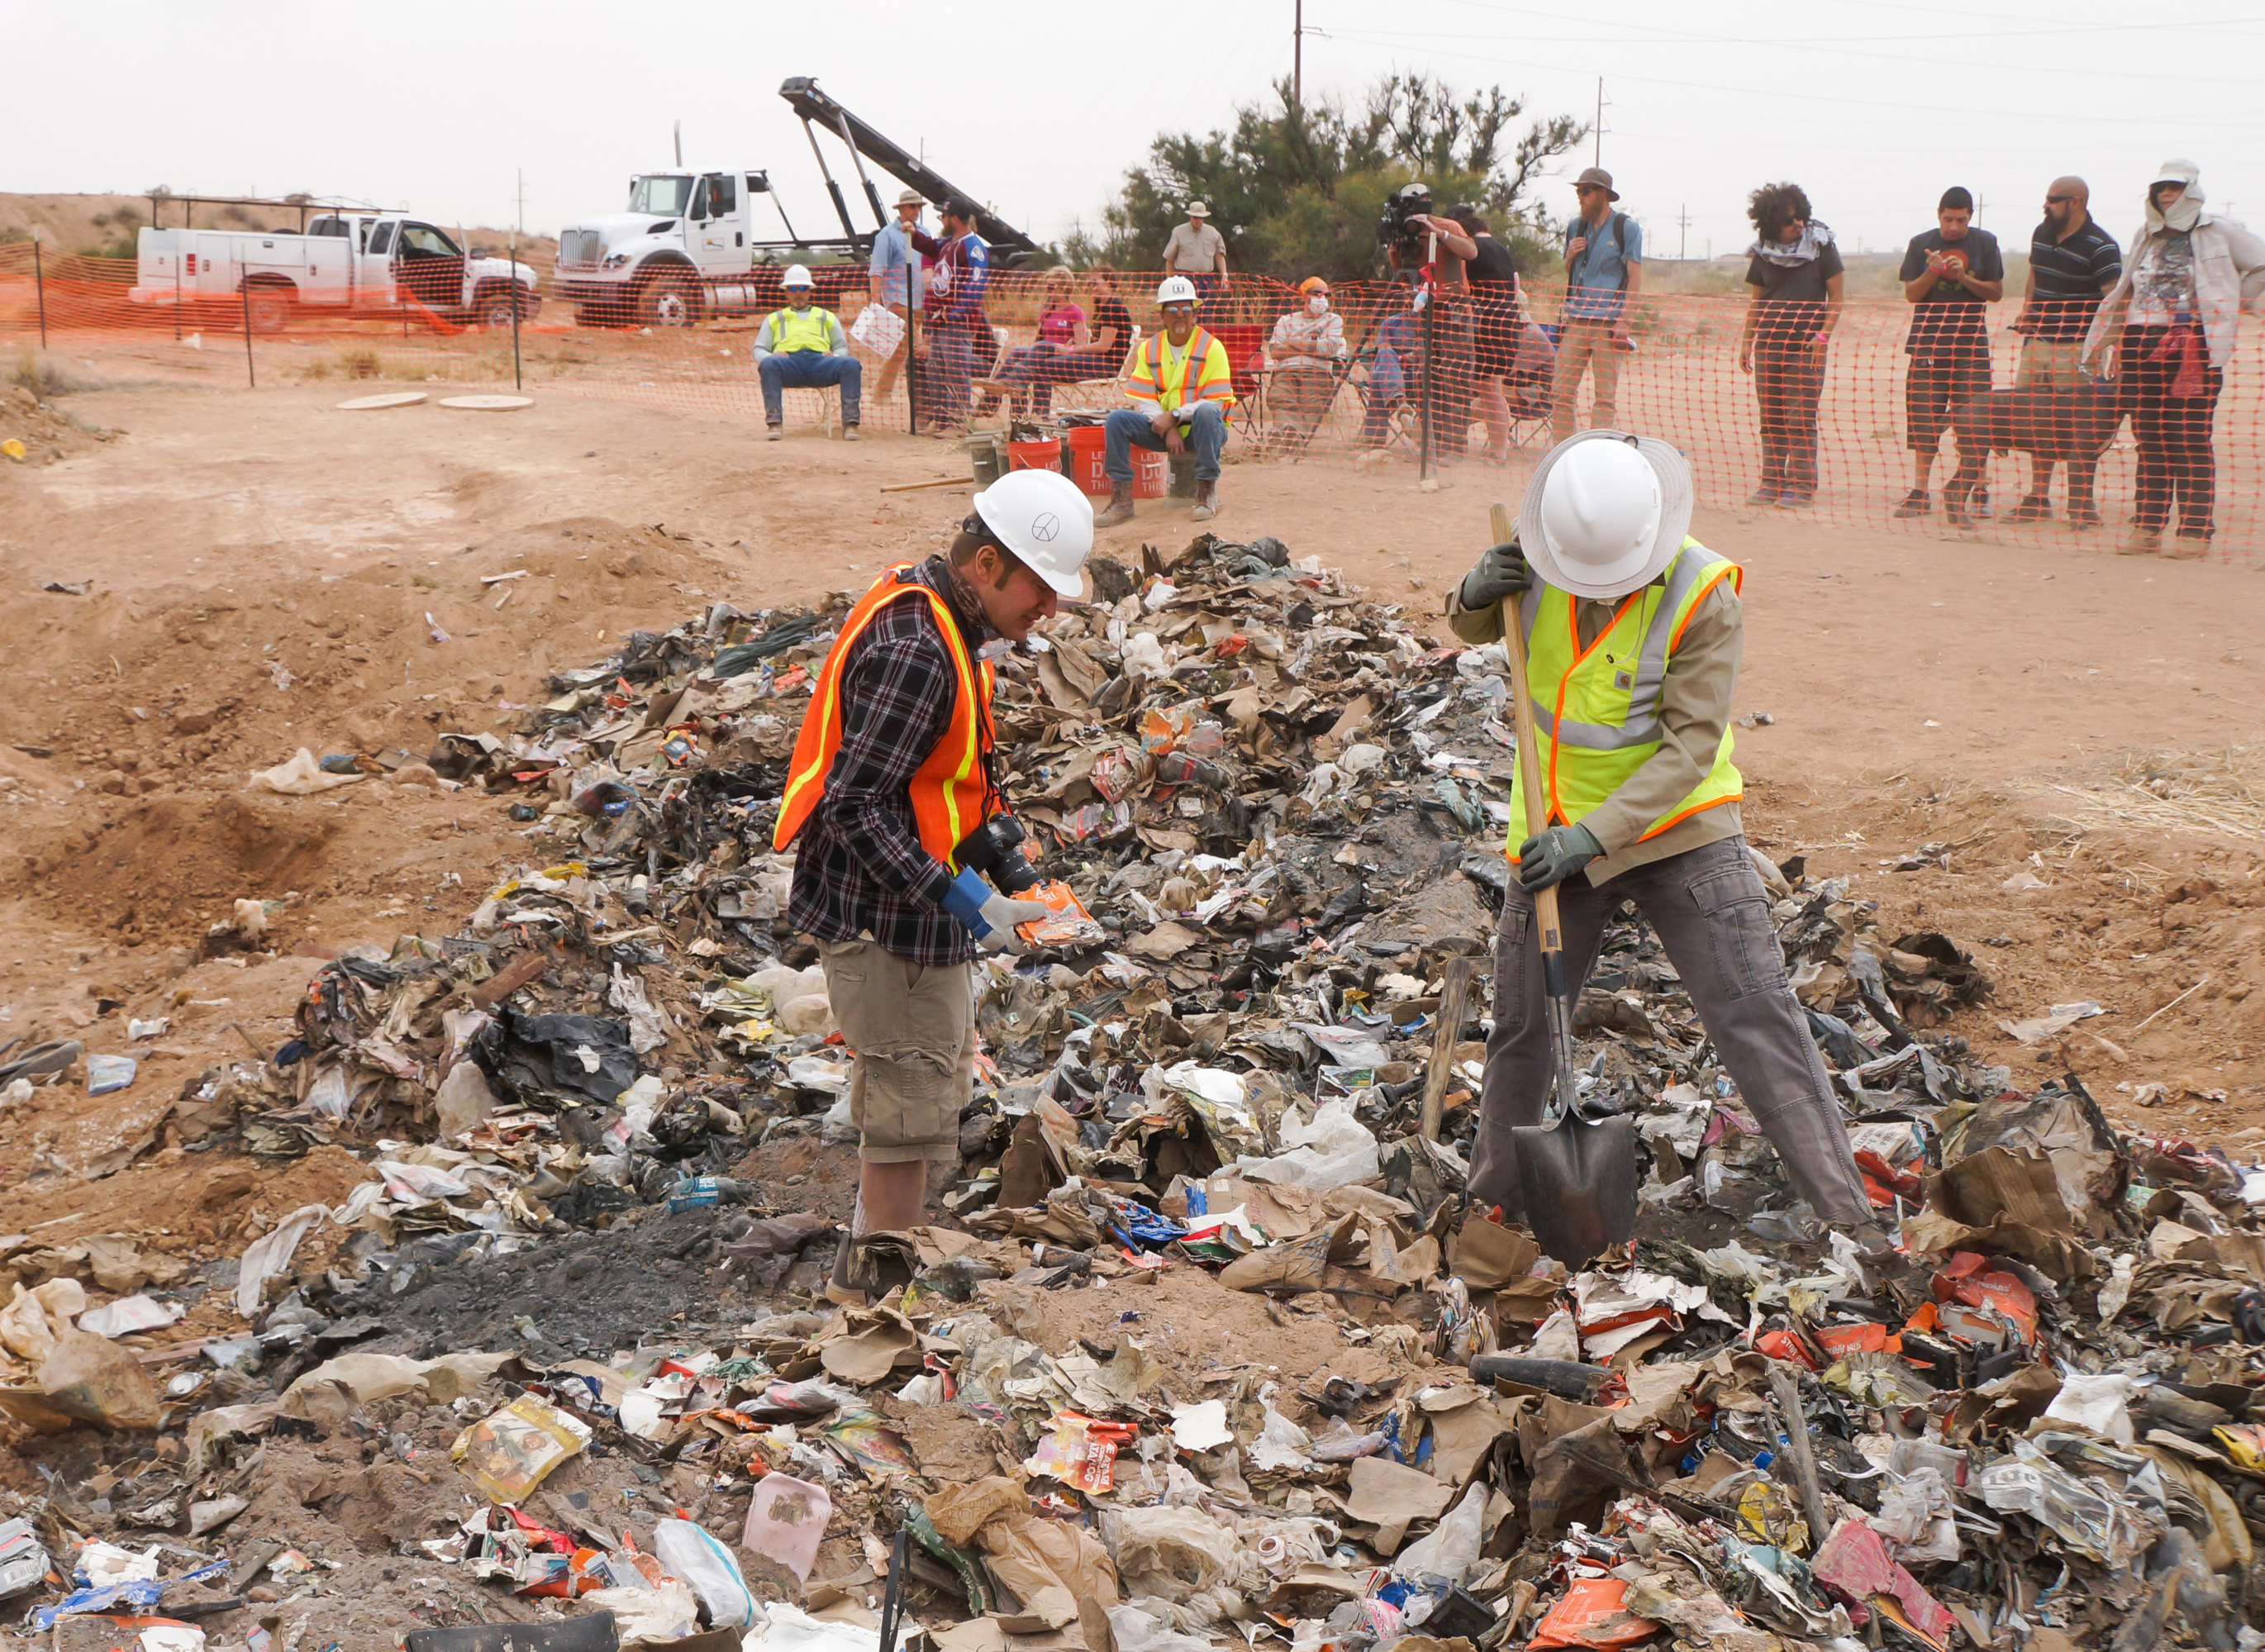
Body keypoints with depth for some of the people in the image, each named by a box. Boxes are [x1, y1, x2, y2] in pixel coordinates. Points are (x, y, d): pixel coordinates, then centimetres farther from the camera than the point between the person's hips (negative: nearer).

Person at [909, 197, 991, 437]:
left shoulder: (973, 246, -11)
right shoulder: (947, 244, 17)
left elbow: (975, 286, -18)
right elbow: (930, 247, 40)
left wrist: (955, 313, -23)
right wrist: (913, 234, 21)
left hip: (957, 322, -10)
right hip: (938, 319, 10)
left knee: (956, 373, -8)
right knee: (934, 370, 12)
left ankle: (958, 422, -5)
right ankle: (939, 418, 19)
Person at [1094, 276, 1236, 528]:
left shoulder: (1211, 347, -5)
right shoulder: (1149, 349, 8)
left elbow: (1217, 402, -13)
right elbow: (1143, 400, 0)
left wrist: (1174, 416, -23)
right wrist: (1167, 429, -18)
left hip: (1202, 430, -3)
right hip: (1162, 429, 4)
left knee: (1206, 412, -37)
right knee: (1117, 419, -19)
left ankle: (1207, 493, -27)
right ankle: (1121, 500, -22)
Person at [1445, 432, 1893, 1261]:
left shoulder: (1703, 595, -22)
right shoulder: (1538, 554, -10)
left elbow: (1691, 745, -22)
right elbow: (1475, 630, 10)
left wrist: (1594, 835, -29)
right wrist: (1477, 593, -15)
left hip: (1680, 834, -3)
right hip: (1556, 835, 4)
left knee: (1758, 1020, -7)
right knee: (1523, 1026, 14)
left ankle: (1850, 1216, -1)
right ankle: (1493, 1199, 36)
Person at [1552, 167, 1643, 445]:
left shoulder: (1627, 228, 1)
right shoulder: (1576, 227, 17)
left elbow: (1635, 277, -3)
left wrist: (1623, 320, -12)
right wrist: (1570, 256, 3)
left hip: (1608, 323, -5)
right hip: (1574, 319, 5)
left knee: (1605, 396, -4)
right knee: (1561, 393, -1)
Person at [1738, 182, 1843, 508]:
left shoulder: (1820, 246, -2)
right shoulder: (1763, 252, 7)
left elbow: (1836, 297, 0)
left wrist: (1823, 336, -10)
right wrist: (1746, 341, 10)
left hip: (1805, 346, -4)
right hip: (1768, 344, 4)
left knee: (1801, 417, -6)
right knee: (1770, 417, 6)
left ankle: (1801, 484, -1)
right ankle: (1772, 482, 13)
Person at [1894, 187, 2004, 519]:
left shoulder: (1985, 242, 5)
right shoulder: (1921, 244, 6)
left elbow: (1997, 292, 3)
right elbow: (1911, 294, 2)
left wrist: (1963, 277, -12)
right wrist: (1932, 272, -16)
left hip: (1971, 342, -1)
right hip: (1928, 341, 1)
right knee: (1923, 416, -1)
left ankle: (1980, 493, 3)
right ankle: (1919, 493, 5)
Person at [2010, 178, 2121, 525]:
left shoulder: (2100, 246, -12)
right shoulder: (2042, 234, 11)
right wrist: (2026, 311, 13)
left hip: (2077, 349, -7)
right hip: (2038, 341, 7)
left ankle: (2081, 503, 1)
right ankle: (2038, 499, 20)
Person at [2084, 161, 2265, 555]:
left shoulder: (2220, 233, 4)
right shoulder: (2146, 237, 19)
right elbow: (2124, 293, 26)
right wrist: (2103, 342, 24)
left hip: (2194, 346, -5)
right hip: (2141, 344, 5)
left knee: (2190, 437, -7)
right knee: (2149, 436, 5)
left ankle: (2196, 529, -3)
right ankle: (2147, 525, 9)